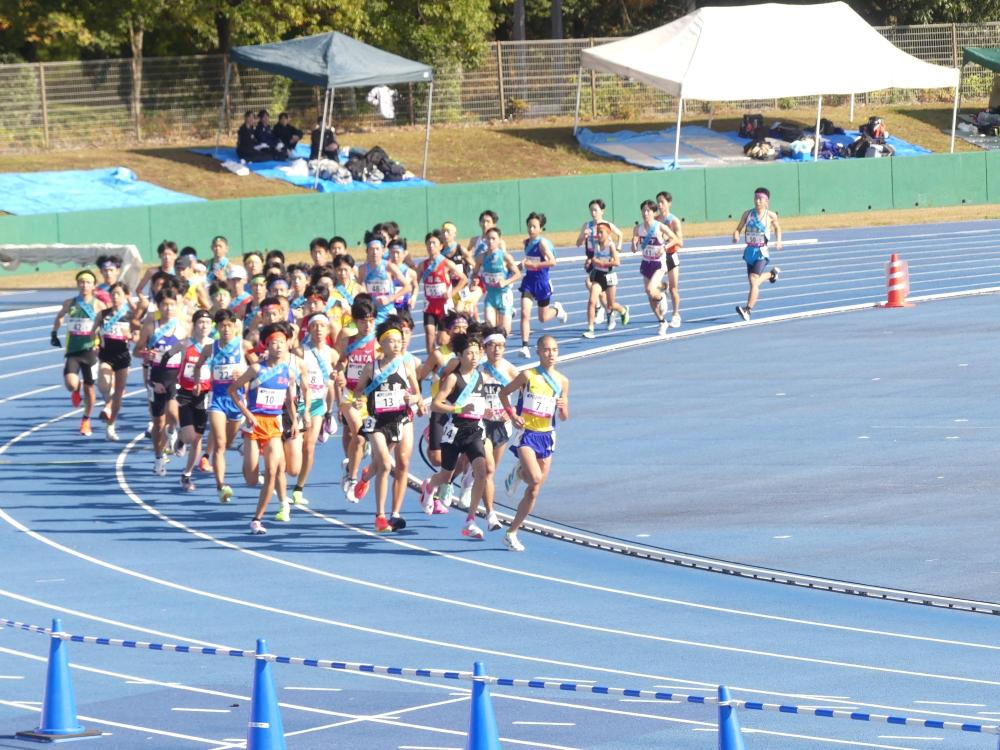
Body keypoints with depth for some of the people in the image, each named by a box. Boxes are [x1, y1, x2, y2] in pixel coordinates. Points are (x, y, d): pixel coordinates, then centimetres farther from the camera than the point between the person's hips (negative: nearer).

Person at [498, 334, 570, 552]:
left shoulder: (562, 381, 4)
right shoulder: (528, 376, -7)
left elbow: (564, 417, 11)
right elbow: (504, 392, 5)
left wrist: (562, 408, -12)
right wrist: (512, 415, -8)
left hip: (547, 436, 4)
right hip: (527, 434, -4)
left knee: (533, 491, 5)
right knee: (536, 478, -26)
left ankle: (511, 534, 18)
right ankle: (518, 472, 9)